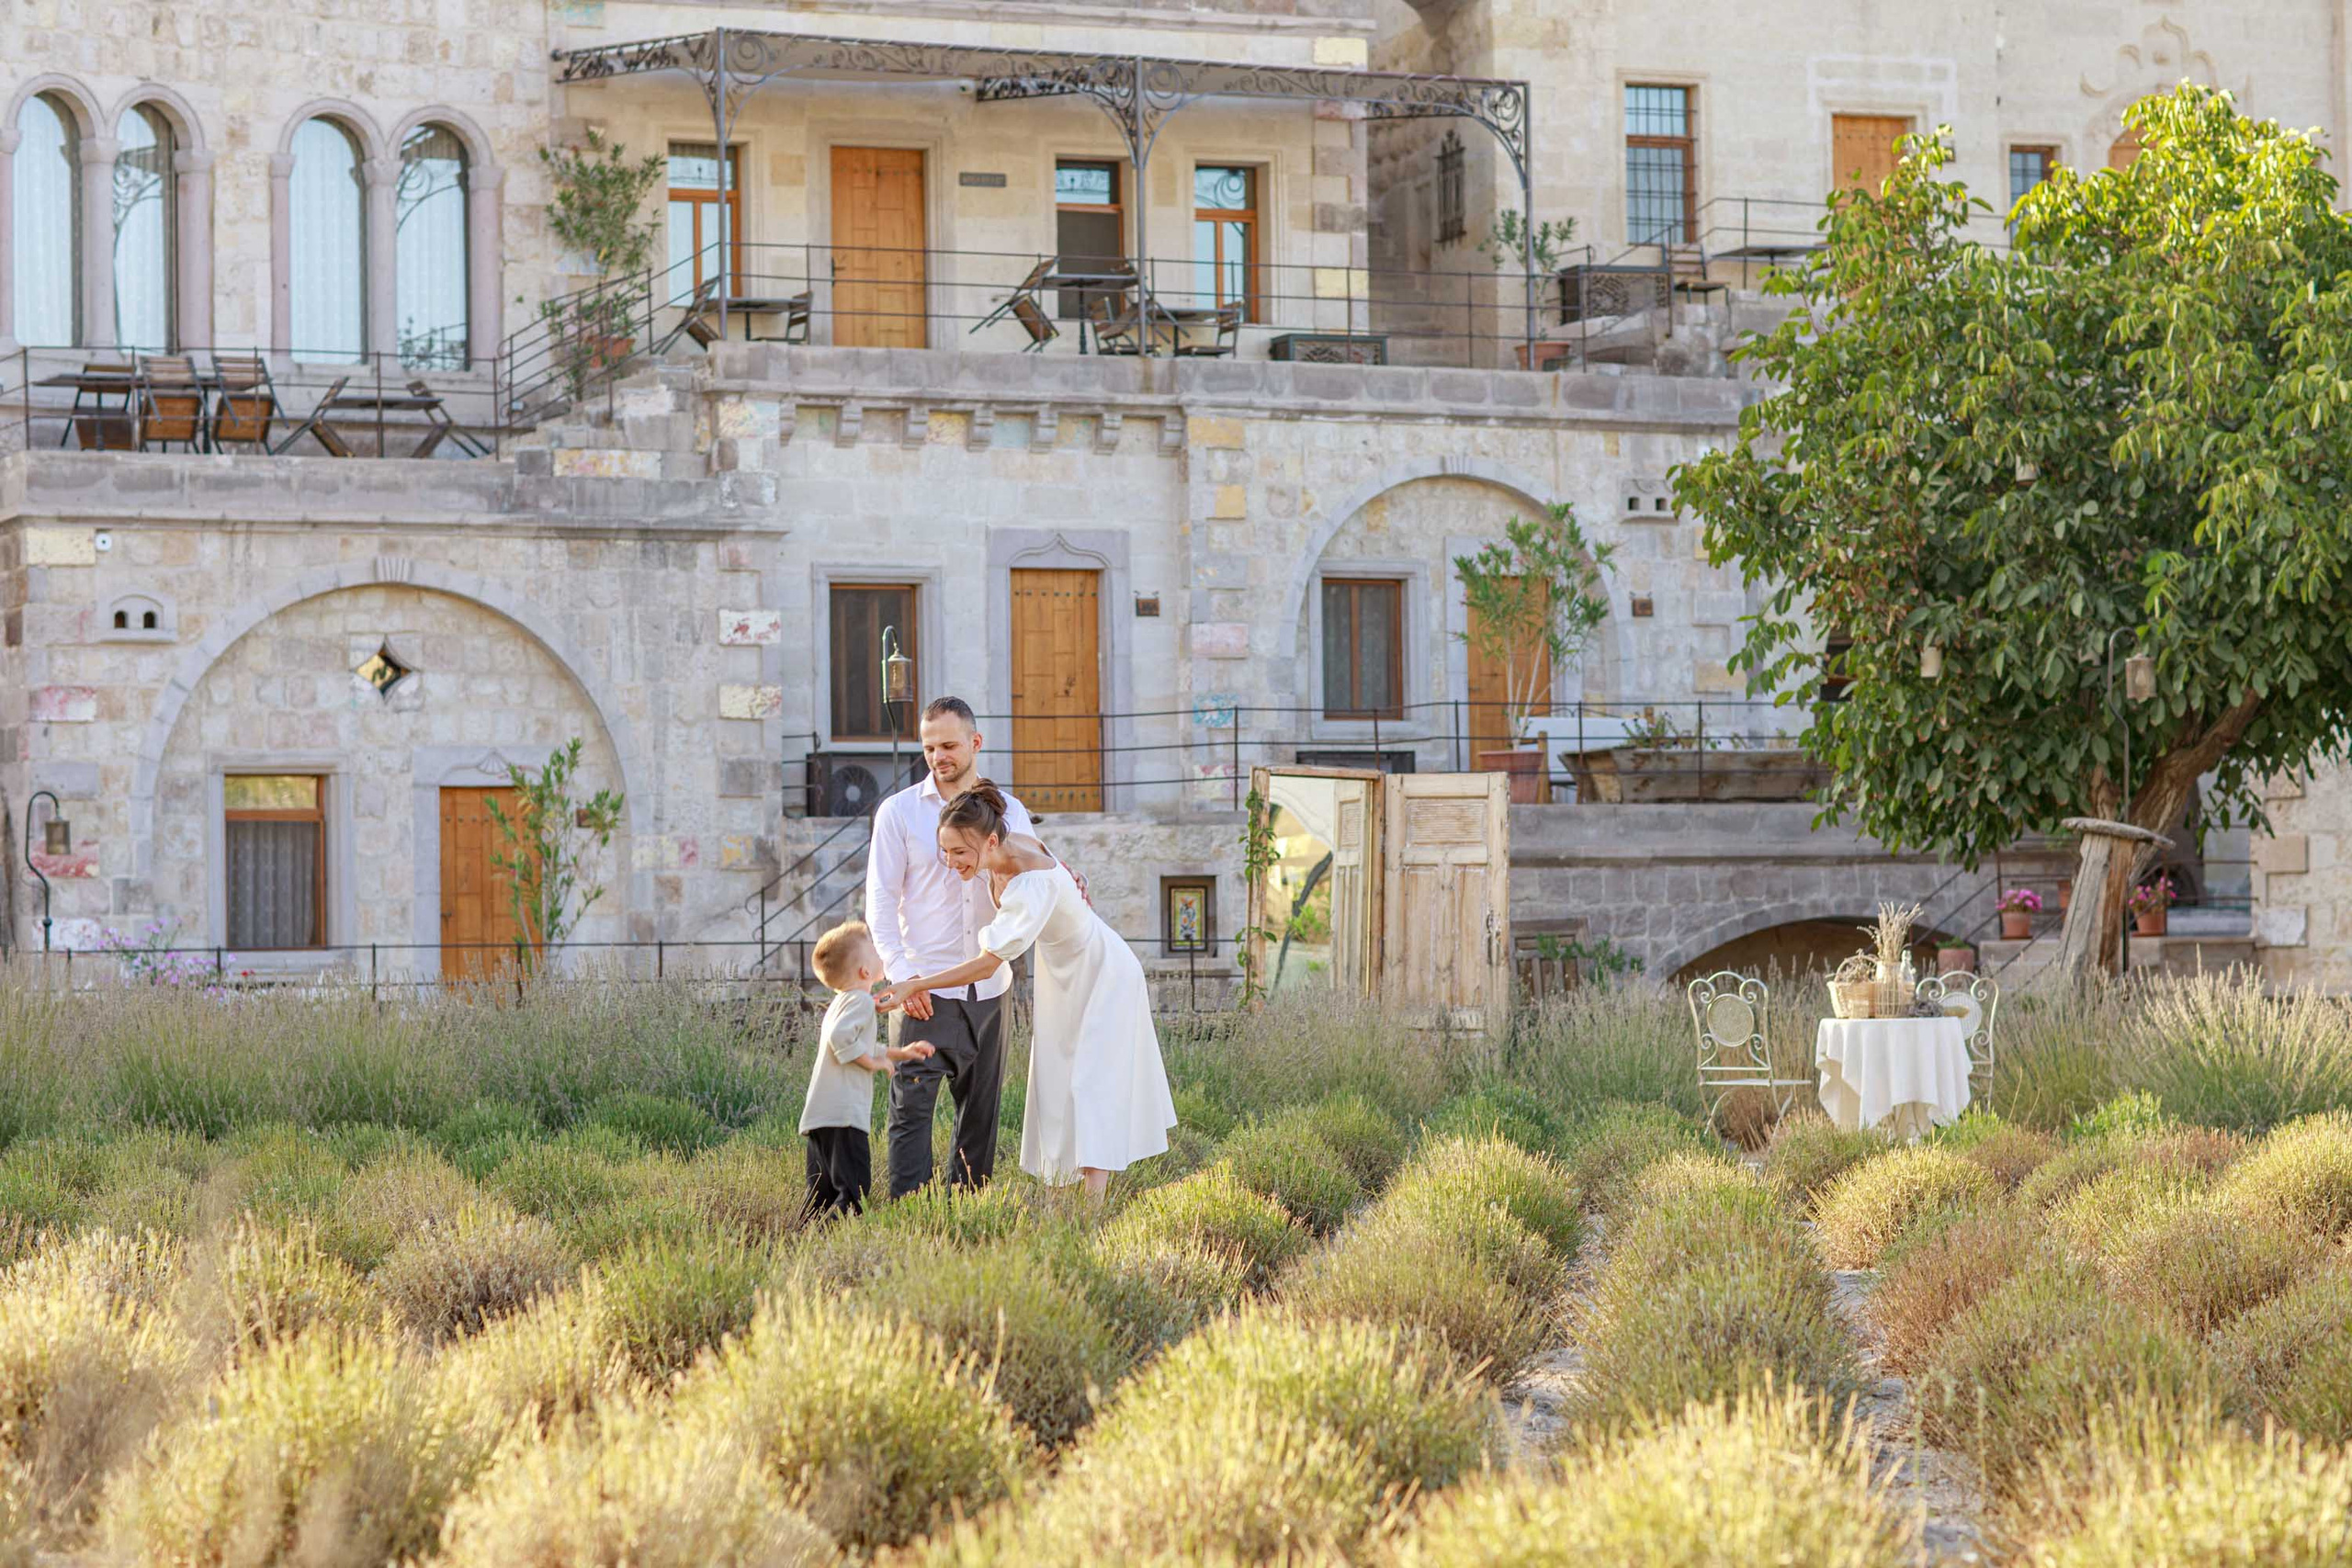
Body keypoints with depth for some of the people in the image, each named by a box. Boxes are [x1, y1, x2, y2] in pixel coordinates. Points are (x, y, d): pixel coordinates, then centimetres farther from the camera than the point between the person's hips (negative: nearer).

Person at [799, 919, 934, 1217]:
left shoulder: (841, 1003, 24)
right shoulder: (860, 1001, -8)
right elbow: (841, 1038, -24)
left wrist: (898, 1053, 30)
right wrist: (872, 1061, -13)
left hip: (817, 1117, 10)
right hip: (842, 1116, -10)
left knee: (822, 1197, 12)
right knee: (853, 1192, -14)